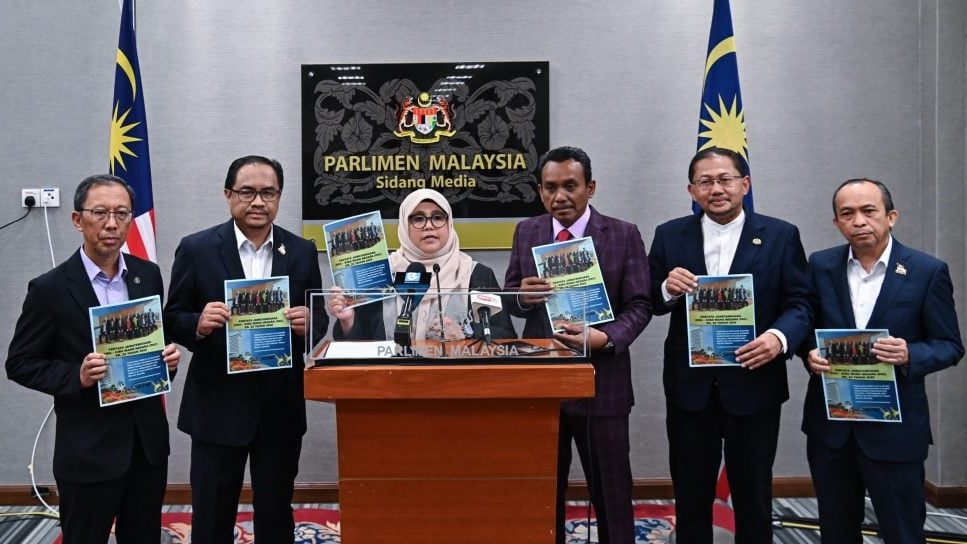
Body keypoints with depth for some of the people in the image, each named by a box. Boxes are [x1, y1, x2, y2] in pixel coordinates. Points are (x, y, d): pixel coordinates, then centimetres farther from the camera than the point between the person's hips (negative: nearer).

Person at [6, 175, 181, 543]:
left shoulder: (148, 275, 2)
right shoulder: (50, 288, -11)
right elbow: (20, 364, -6)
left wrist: (167, 357, -8)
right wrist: (77, 376, -22)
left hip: (147, 439, 4)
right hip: (88, 450, -4)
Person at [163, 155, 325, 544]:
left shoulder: (302, 252, 3)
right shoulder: (196, 249, -3)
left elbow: (320, 323, 6)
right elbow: (172, 320, -1)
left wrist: (308, 323, -16)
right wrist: (199, 323, -22)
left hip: (281, 407, 2)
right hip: (217, 406, -2)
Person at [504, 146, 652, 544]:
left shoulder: (624, 235, -5)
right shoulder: (526, 232, 5)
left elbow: (639, 305, -7)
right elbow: (510, 297, 8)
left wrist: (603, 338, -25)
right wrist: (523, 295, -16)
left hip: (601, 382, -2)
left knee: (611, 491, 11)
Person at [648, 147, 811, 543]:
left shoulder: (781, 236, -2)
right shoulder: (670, 236, 1)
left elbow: (800, 303, -5)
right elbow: (650, 303, 3)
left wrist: (780, 337, -25)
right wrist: (669, 289, -19)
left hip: (754, 386, -1)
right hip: (689, 387, 1)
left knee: (754, 497, 16)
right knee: (690, 496, 16)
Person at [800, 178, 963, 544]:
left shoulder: (928, 271, -7)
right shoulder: (821, 265, 1)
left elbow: (950, 346, -3)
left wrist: (910, 355, -23)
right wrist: (810, 353, -13)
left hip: (894, 427, -3)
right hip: (828, 424, 3)